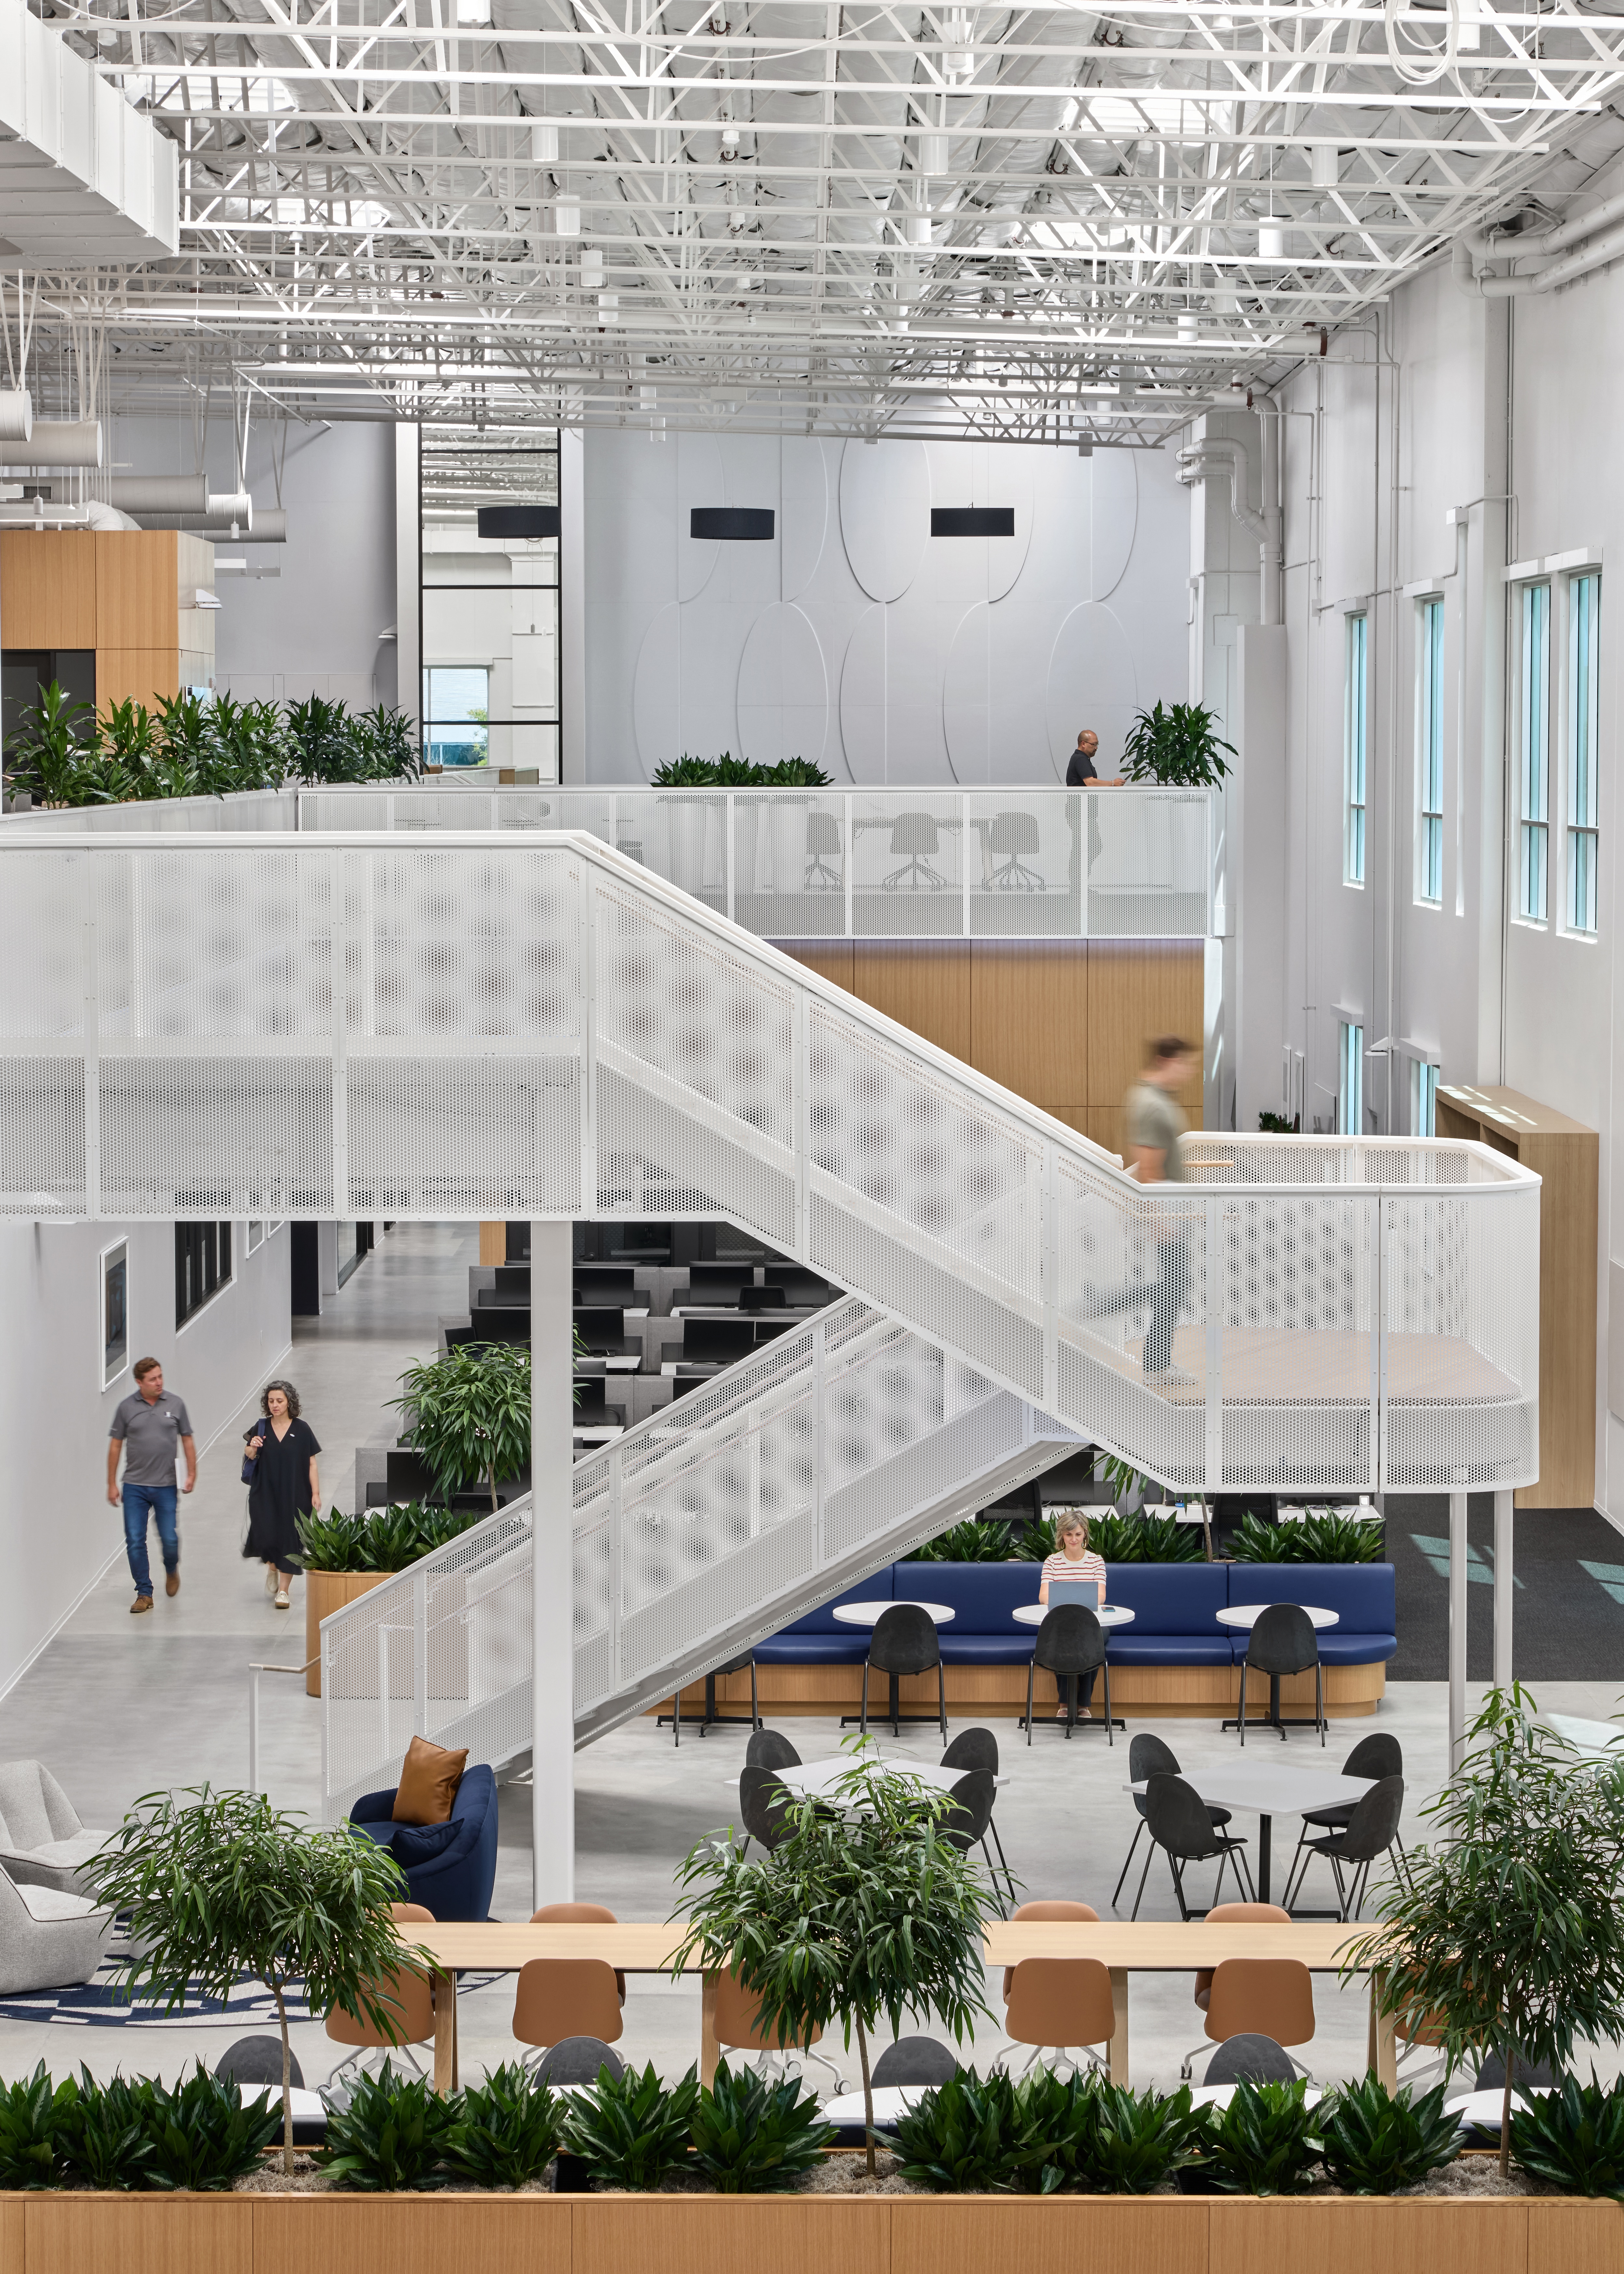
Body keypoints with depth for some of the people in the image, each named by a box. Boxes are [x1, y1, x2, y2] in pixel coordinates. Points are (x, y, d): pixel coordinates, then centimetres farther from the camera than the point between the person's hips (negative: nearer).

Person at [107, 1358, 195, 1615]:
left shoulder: (175, 1405, 2)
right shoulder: (127, 1407, 0)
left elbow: (187, 1440, 9)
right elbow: (115, 1445, 5)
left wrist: (192, 1474, 1)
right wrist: (112, 1484, 5)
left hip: (166, 1487, 0)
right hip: (135, 1487, 0)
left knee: (169, 1539, -1)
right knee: (135, 1541, -3)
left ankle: (172, 1570, 32)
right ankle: (144, 1594, 7)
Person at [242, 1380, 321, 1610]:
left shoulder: (302, 1430, -1)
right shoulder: (261, 1427, 4)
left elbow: (312, 1464, -1)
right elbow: (249, 1457, 12)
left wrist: (316, 1493, -6)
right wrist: (252, 1448, -11)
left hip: (294, 1495, -1)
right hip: (265, 1494, 1)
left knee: (288, 1540, -2)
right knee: (265, 1536, -10)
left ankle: (284, 1590, 8)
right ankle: (272, 1567, 24)